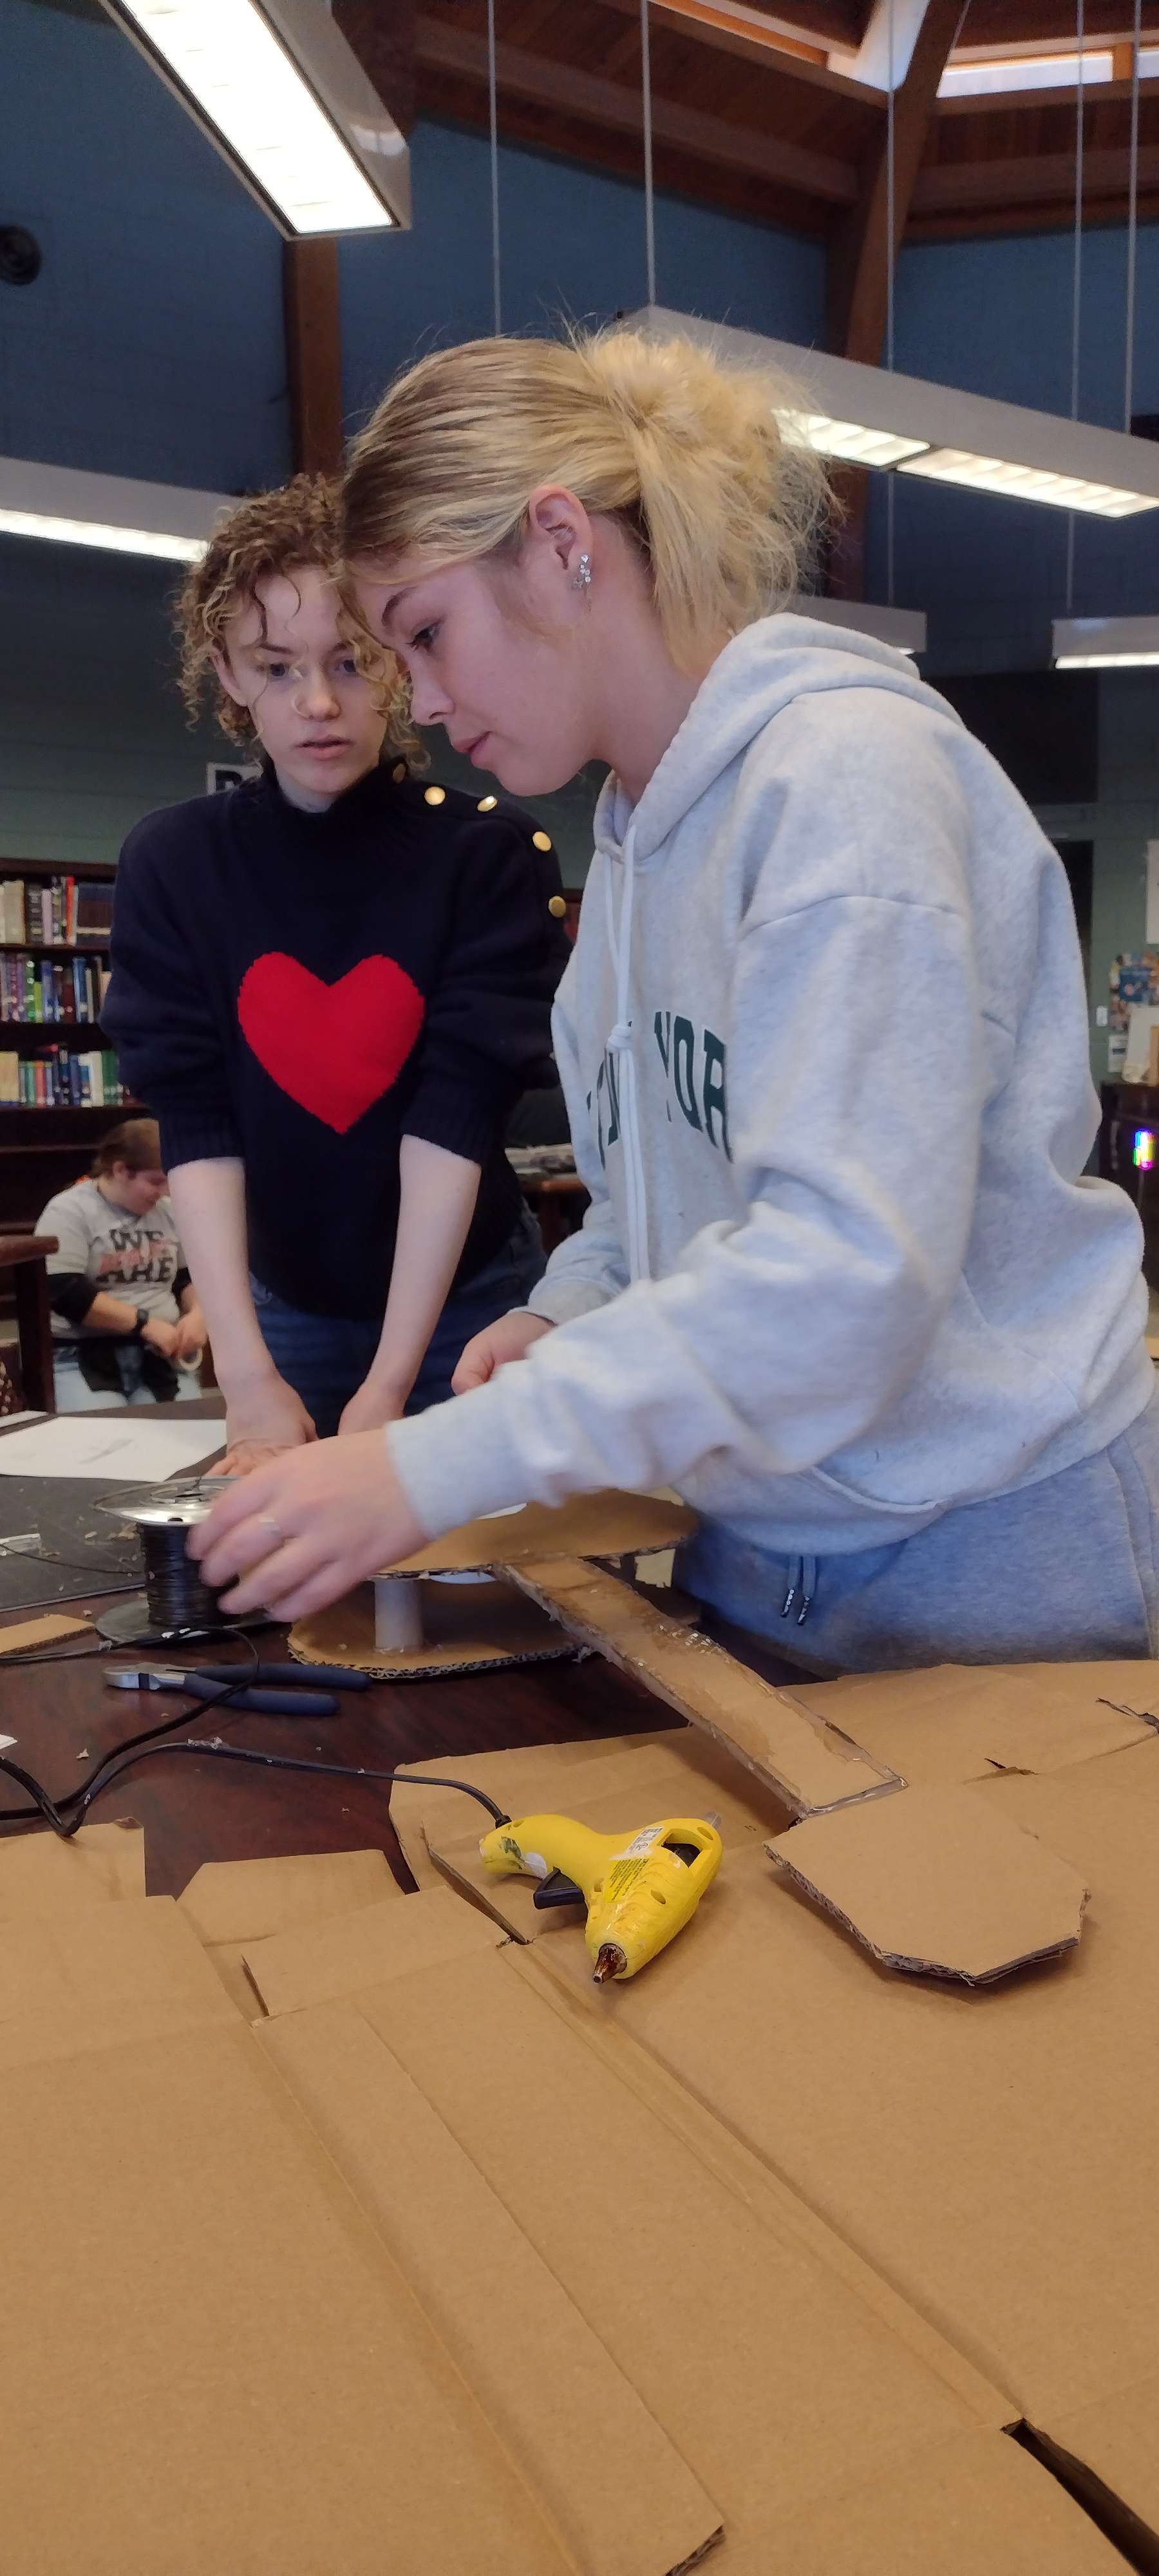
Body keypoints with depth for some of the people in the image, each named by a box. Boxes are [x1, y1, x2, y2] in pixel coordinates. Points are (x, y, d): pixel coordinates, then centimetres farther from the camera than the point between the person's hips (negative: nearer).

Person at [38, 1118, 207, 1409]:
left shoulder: (170, 1211, 13)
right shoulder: (69, 1211, -4)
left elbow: (191, 1277, 22)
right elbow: (64, 1293, -14)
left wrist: (197, 1314, -2)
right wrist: (145, 1323, -16)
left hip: (160, 1352, 4)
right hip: (80, 1353, -4)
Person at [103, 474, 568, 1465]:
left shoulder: (491, 853, -14)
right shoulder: (172, 863, -7)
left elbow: (455, 1115, -20)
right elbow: (194, 1122, -13)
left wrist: (388, 1383, -25)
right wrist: (246, 1371, -22)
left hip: (465, 1298, -2)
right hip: (284, 1306, 2)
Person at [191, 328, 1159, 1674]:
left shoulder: (846, 769, -19)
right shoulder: (632, 834, 9)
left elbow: (850, 1264, -29)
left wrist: (437, 1467, -30)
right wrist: (568, 1313, -4)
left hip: (982, 1551, -7)